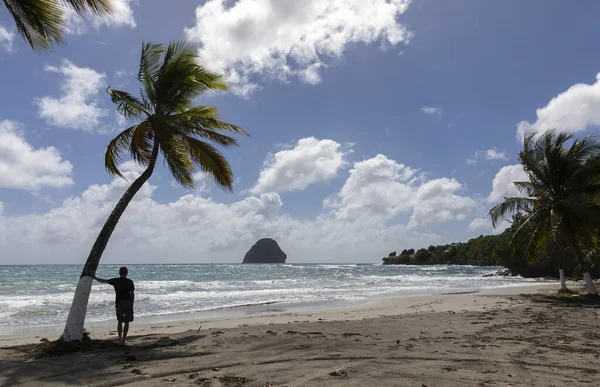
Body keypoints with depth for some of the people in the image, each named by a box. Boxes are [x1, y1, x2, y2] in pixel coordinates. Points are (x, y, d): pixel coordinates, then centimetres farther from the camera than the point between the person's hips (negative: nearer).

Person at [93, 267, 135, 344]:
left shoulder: (115, 281, 3)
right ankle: (123, 340, 0)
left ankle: (120, 339, 17)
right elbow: (132, 294, 0)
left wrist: (94, 277, 24)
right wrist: (132, 303, 10)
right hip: (128, 302, -2)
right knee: (126, 322, 3)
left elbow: (103, 281, 10)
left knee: (120, 321, 14)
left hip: (119, 302, 2)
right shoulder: (130, 282, 0)